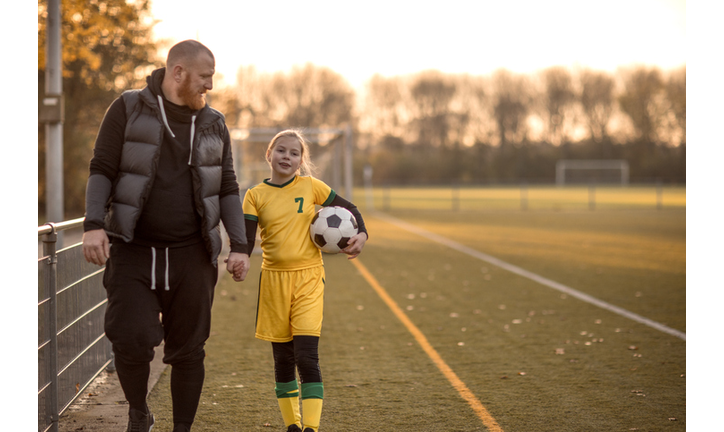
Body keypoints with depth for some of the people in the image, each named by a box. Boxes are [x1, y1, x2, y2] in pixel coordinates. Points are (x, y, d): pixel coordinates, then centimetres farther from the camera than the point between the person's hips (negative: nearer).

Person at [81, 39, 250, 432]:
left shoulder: (214, 125, 11)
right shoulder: (129, 109, 1)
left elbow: (228, 190, 13)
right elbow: (102, 170, -2)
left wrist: (239, 246, 3)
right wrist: (94, 224, -16)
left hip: (191, 255, 3)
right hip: (132, 252, -3)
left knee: (188, 350, 3)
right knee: (131, 339, -15)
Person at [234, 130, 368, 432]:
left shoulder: (310, 186, 1)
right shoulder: (256, 195, 1)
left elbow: (348, 209, 12)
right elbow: (247, 241, -6)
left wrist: (361, 235, -6)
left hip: (308, 277, -1)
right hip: (274, 279, 2)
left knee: (307, 356, -13)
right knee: (283, 359, 9)